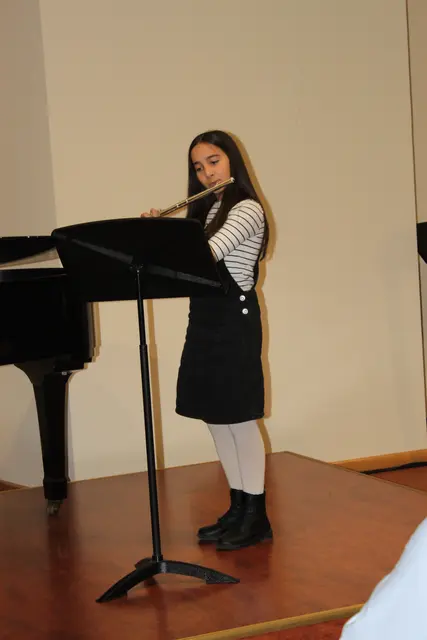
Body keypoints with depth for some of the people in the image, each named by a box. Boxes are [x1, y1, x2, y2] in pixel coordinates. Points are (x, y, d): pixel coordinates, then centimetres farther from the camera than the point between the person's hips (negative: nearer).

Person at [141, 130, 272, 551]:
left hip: (235, 322, -8)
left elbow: (207, 253, -24)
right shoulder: (204, 212, 15)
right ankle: (238, 508, 20)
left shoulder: (247, 209, -10)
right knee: (216, 420, 11)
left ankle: (257, 516, 5)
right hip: (203, 321, 8)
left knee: (239, 419, -4)